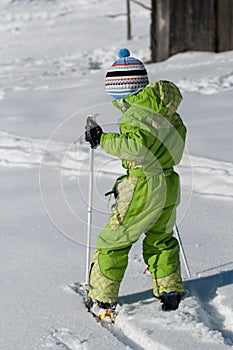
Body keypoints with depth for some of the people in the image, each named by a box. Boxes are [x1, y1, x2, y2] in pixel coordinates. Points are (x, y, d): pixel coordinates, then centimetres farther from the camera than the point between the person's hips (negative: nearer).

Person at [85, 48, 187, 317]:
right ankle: (170, 290, 27)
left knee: (114, 240, 3)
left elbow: (137, 147, -28)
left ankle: (101, 297, 8)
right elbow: (178, 137, 17)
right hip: (169, 184, 8)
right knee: (160, 239, 25)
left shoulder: (136, 111, -17)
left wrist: (102, 139, -21)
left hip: (143, 187, -8)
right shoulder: (166, 109, 8)